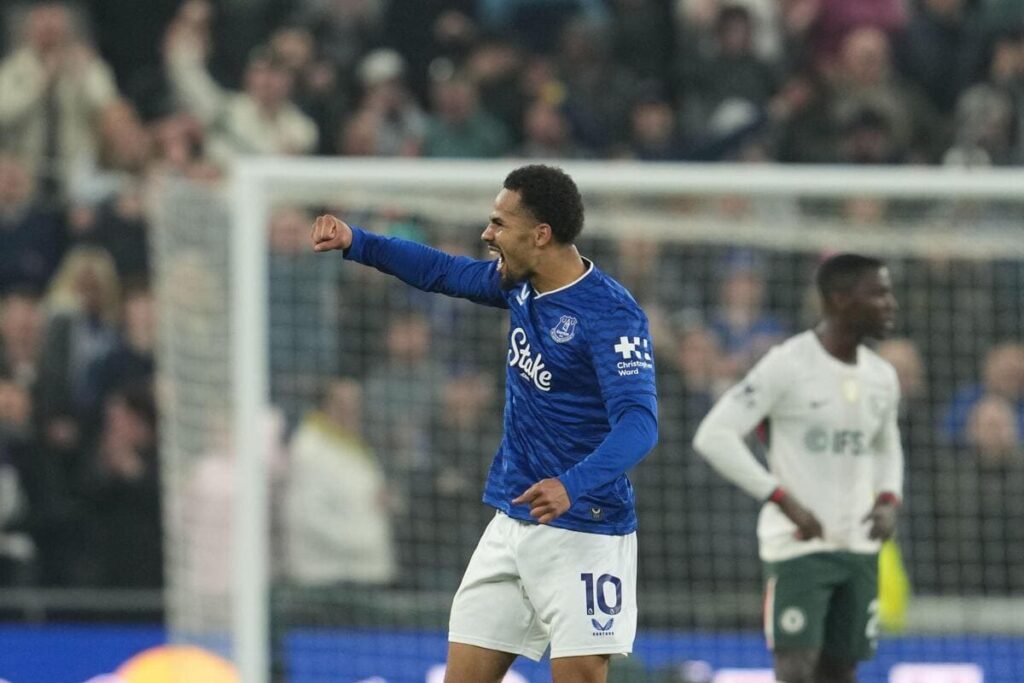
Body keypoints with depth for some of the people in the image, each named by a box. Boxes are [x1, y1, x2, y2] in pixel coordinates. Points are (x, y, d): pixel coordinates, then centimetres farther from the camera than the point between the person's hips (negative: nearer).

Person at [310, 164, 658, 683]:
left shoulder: (610, 313, -19)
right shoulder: (520, 286, 7)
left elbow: (638, 423, -28)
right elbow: (443, 272, 26)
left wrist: (572, 486, -43)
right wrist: (356, 243, 17)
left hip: (582, 531, -8)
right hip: (511, 524, 8)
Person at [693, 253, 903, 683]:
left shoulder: (881, 377, 10)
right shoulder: (787, 365, -11)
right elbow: (713, 436, -16)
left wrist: (888, 500, 5)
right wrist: (784, 500, -20)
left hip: (859, 547, 6)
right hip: (799, 546, -6)